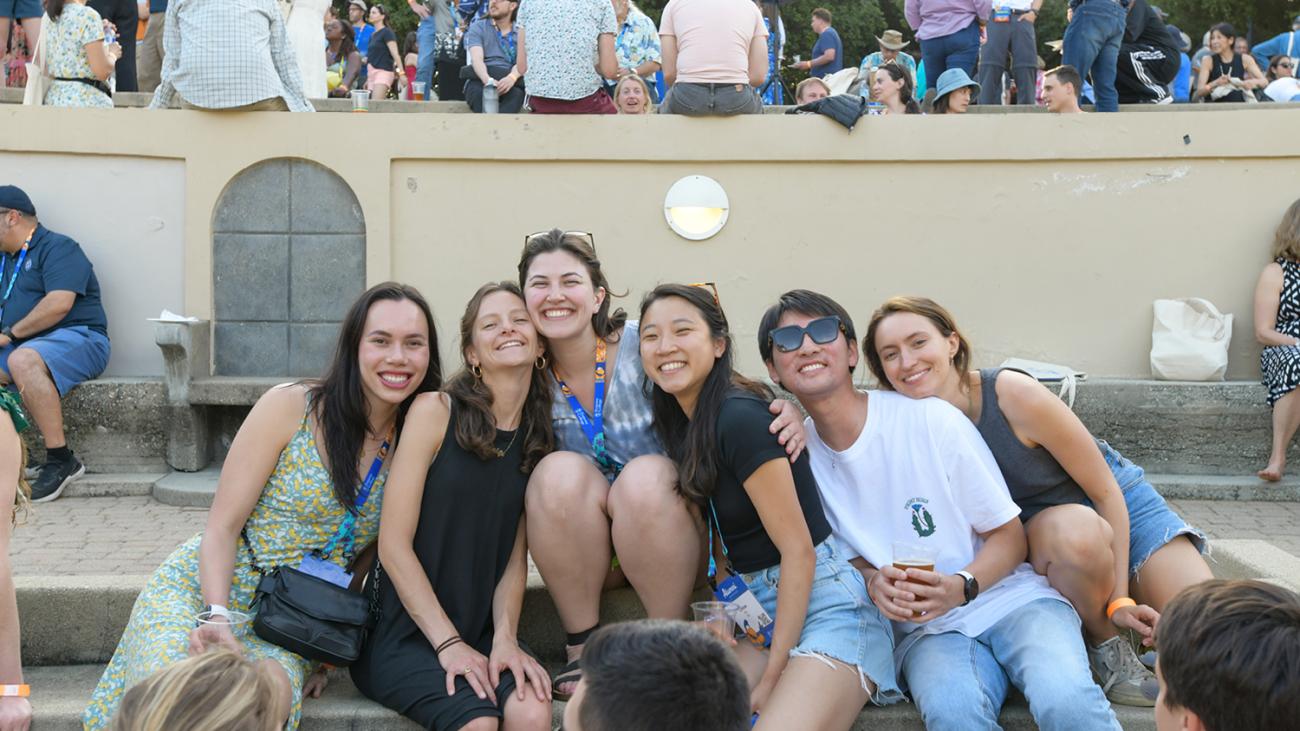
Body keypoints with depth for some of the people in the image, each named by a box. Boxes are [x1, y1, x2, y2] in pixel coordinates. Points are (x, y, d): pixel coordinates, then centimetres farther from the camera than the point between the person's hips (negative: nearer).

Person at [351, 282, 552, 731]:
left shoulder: (539, 439, 8)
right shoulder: (435, 411, -6)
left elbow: (516, 555, 7)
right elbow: (394, 545, -9)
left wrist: (504, 638, -9)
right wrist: (449, 644, -12)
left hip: (480, 633, 3)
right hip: (403, 633, -3)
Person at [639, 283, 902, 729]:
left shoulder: (739, 417, -16)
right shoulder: (680, 424, 10)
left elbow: (798, 549, -16)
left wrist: (770, 677, -13)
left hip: (825, 604, -8)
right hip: (761, 617, 8)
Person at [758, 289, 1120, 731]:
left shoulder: (933, 420, -8)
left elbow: (1009, 536, -1)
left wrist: (960, 587, -20)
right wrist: (872, 582, -9)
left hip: (1009, 596, -1)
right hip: (923, 629, 2)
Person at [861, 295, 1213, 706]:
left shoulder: (1015, 394, -28)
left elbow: (1106, 491, -20)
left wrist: (1120, 598, -20)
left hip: (1120, 506, -1)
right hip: (1038, 534, 2)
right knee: (1073, 529, -36)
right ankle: (1104, 646, -10)